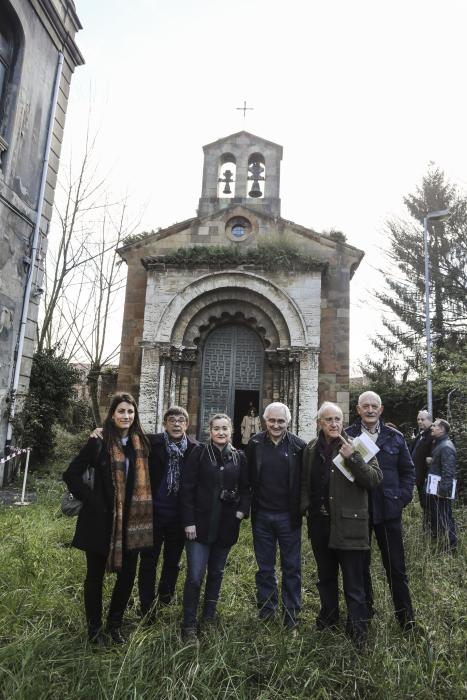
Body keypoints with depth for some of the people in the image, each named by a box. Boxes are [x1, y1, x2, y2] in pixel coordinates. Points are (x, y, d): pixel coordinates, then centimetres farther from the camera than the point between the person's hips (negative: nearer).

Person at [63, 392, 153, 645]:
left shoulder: (140, 443, 2)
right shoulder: (99, 442, -10)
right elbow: (71, 475, -6)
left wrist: (141, 514, 3)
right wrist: (90, 500, -10)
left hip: (130, 521, 4)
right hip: (101, 520, -3)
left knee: (128, 574, 11)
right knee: (95, 575, 13)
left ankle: (115, 623, 34)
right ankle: (94, 627, 33)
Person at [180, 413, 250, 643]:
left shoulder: (239, 457, 4)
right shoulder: (199, 453, -6)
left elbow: (245, 488, 11)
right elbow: (186, 488, -7)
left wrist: (241, 511, -3)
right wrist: (188, 522, -10)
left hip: (226, 526, 3)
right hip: (201, 524, -3)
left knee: (216, 573, 16)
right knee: (195, 576, -4)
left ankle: (209, 616, 34)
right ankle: (188, 625, 13)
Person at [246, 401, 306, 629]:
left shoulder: (298, 446, -8)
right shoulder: (255, 444, -2)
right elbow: (249, 477, 3)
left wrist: (300, 508, -7)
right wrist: (249, 505, -1)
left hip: (288, 516, -2)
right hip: (262, 515, 2)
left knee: (292, 567, 10)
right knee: (265, 566, 16)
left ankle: (291, 611, 26)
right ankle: (266, 607, 32)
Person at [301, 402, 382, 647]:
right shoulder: (311, 449, 6)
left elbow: (375, 479, -14)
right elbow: (305, 482, 15)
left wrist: (352, 458, -25)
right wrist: (305, 506, 0)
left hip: (348, 524, -4)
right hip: (320, 523, 5)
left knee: (354, 585, 4)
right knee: (325, 578, 22)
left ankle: (358, 633, 20)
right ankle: (328, 618, 40)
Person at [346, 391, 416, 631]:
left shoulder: (395, 437, 4)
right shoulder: (346, 436, -3)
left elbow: (408, 471, 10)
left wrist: (403, 498, 1)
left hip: (389, 511, 1)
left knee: (396, 566, 8)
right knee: (360, 564, 13)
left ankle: (406, 616, 23)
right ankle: (364, 611, 31)